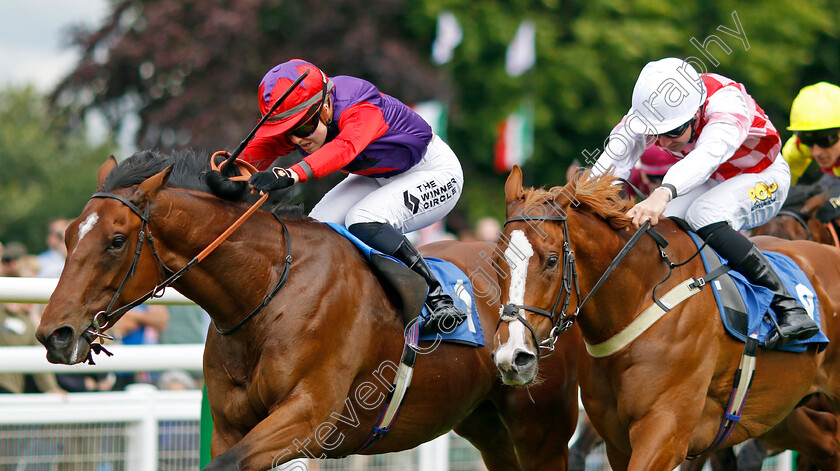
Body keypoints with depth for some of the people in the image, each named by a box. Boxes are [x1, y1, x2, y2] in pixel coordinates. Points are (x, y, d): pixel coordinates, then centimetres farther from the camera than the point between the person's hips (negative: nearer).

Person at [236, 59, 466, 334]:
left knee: (363, 222, -30)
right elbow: (259, 151, -26)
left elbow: (345, 147, -57)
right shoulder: (296, 118, -16)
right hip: (379, 177, 8)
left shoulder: (362, 110, -37)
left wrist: (294, 174, -73)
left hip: (435, 174, -8)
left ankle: (438, 299, -24)